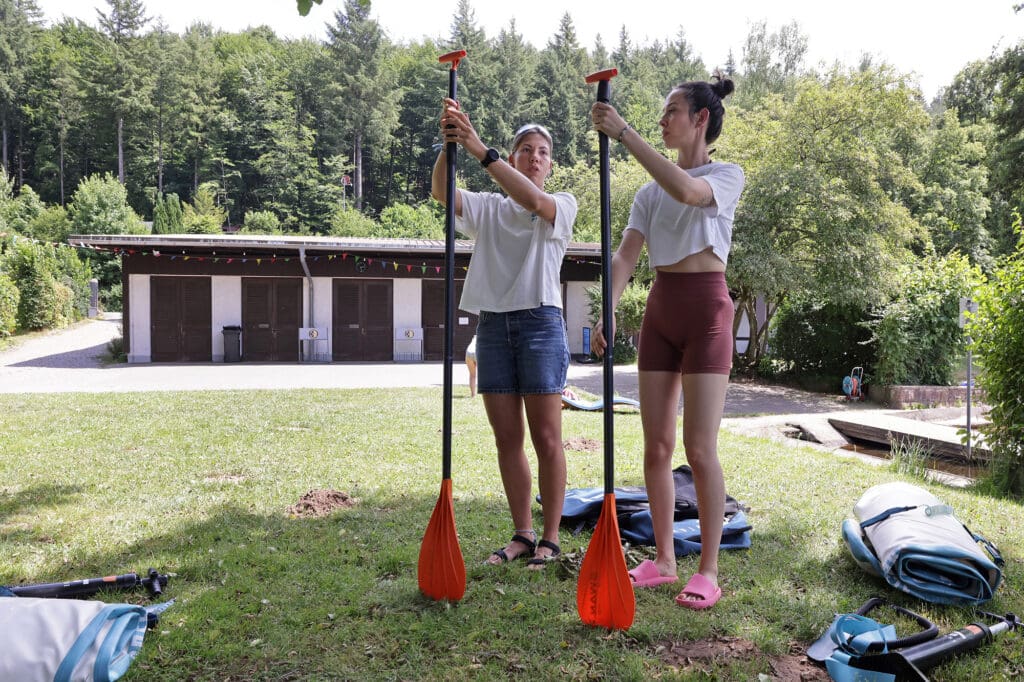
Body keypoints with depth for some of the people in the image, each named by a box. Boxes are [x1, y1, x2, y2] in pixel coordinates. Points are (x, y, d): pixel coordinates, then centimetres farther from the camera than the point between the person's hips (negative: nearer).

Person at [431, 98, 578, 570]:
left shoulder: (562, 205, 5)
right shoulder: (488, 208, 13)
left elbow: (532, 201, -18)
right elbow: (441, 191, -5)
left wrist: (481, 150, -25)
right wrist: (449, 145, -23)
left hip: (540, 323, -3)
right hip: (493, 325, 4)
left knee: (546, 438, -1)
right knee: (507, 439, 6)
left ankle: (550, 540, 8)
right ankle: (522, 536, 17)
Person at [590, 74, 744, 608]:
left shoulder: (728, 176, -1)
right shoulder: (650, 191, 14)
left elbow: (686, 190, -26)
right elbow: (626, 253, 1)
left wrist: (624, 133, -25)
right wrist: (606, 309, -16)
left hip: (706, 308, -5)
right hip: (660, 308, 6)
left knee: (700, 448, -7)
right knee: (656, 446, 6)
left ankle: (708, 571, 5)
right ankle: (663, 560, 19)